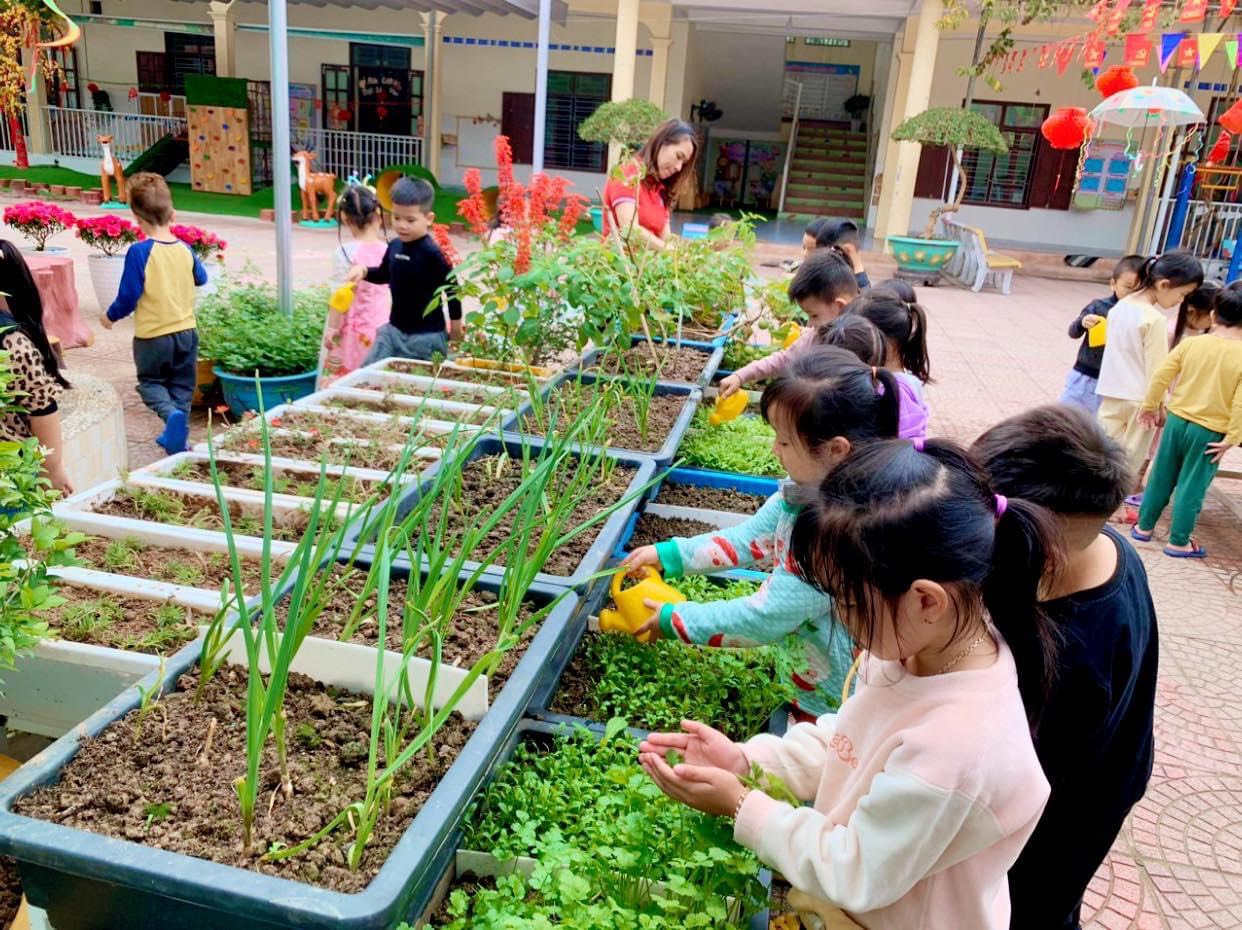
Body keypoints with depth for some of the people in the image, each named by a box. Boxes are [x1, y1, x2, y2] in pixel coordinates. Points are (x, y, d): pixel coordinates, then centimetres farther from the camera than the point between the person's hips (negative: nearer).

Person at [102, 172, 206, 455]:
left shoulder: (139, 252, -18)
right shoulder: (185, 249, -3)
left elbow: (129, 296, -15)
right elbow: (201, 279, 16)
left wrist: (111, 317, 4)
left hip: (152, 335, -4)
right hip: (186, 331, 4)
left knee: (150, 382, 14)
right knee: (182, 385, 16)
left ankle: (171, 413, -15)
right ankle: (177, 439, 17)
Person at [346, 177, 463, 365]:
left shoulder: (432, 253, -19)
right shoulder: (395, 246, 1)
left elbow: (452, 291, -13)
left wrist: (455, 331, -6)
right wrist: (364, 271, 1)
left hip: (426, 337, -7)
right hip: (394, 329, 7)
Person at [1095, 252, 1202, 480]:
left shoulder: (1119, 307, 3)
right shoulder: (1155, 319, -19)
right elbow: (1156, 370, -16)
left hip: (1111, 395, 6)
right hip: (1139, 401, -6)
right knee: (1130, 463, 6)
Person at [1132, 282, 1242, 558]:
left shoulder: (1190, 343, -6)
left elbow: (1161, 377, -3)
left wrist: (1149, 407, 11)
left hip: (1176, 420, 3)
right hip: (1209, 431, -3)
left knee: (1161, 477, 16)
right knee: (1191, 486, 7)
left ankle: (1144, 526, 26)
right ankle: (1178, 542, 15)